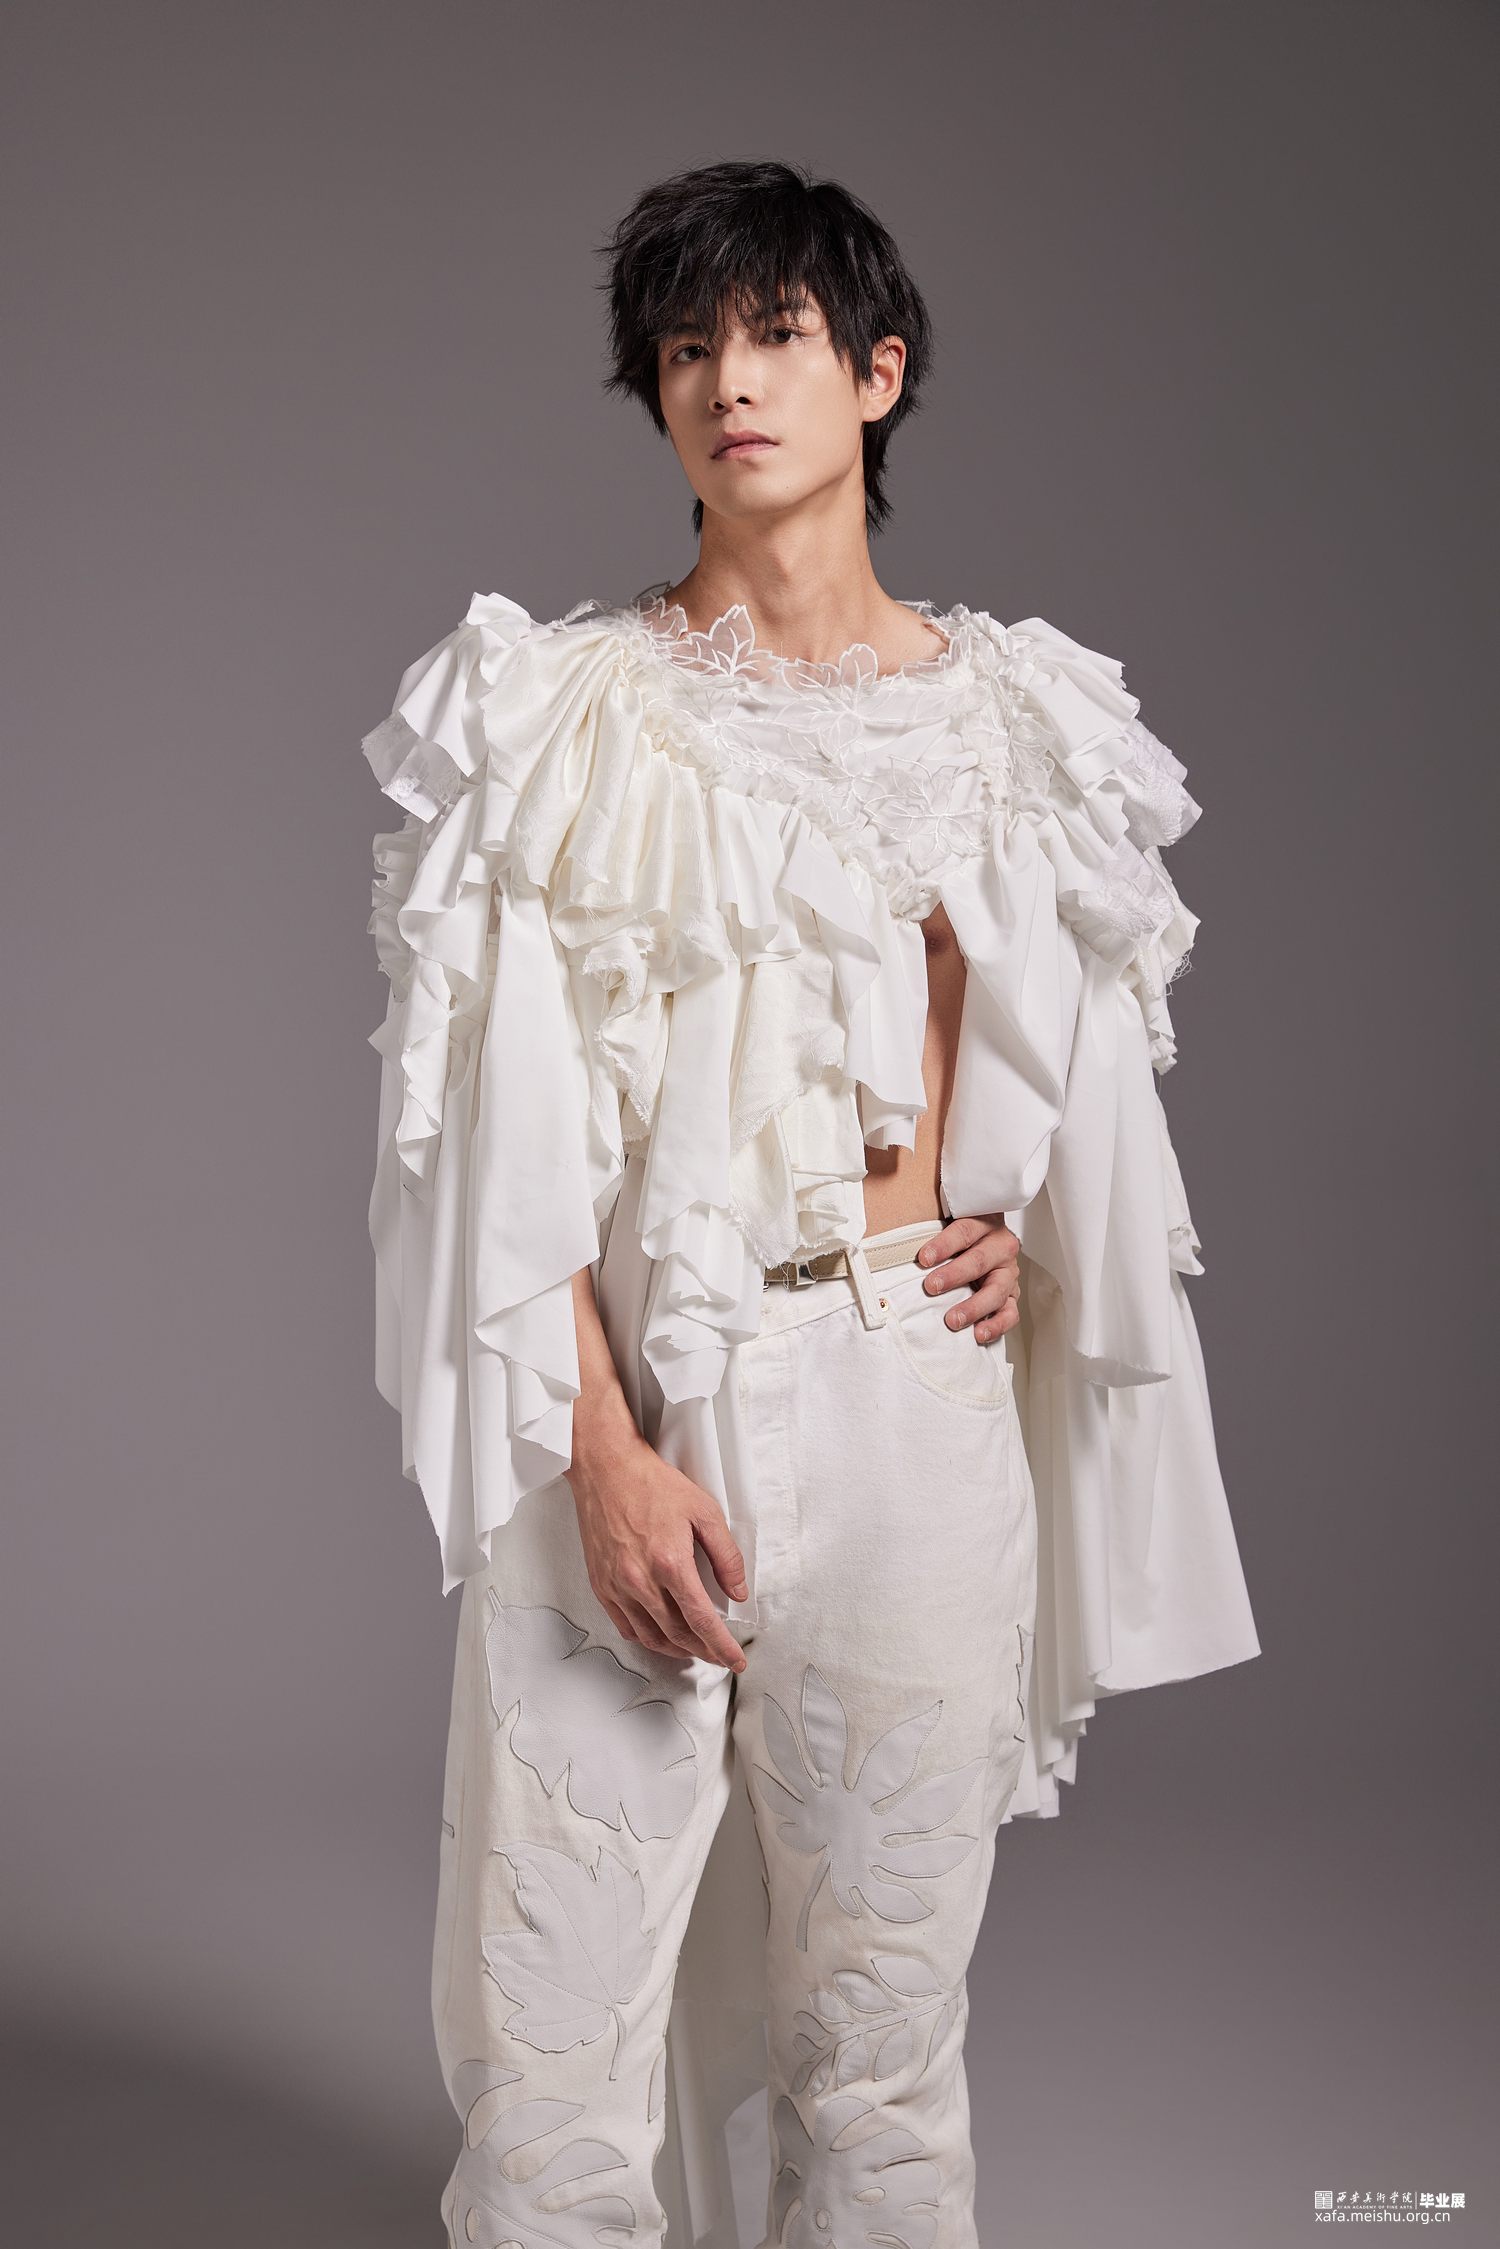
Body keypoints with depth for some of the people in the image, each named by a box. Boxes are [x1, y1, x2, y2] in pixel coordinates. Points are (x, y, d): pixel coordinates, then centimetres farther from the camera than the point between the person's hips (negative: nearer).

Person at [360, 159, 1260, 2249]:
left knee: (882, 2016, 9)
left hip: (903, 1393, 1)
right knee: (554, 2024, 2)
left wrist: (1009, 1222, 4)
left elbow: (1058, 1058, 23)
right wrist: (606, 1449, -13)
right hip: (617, 1396, -1)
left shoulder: (1001, 712, 9)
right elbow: (512, 1115, -3)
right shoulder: (566, 705, 4)